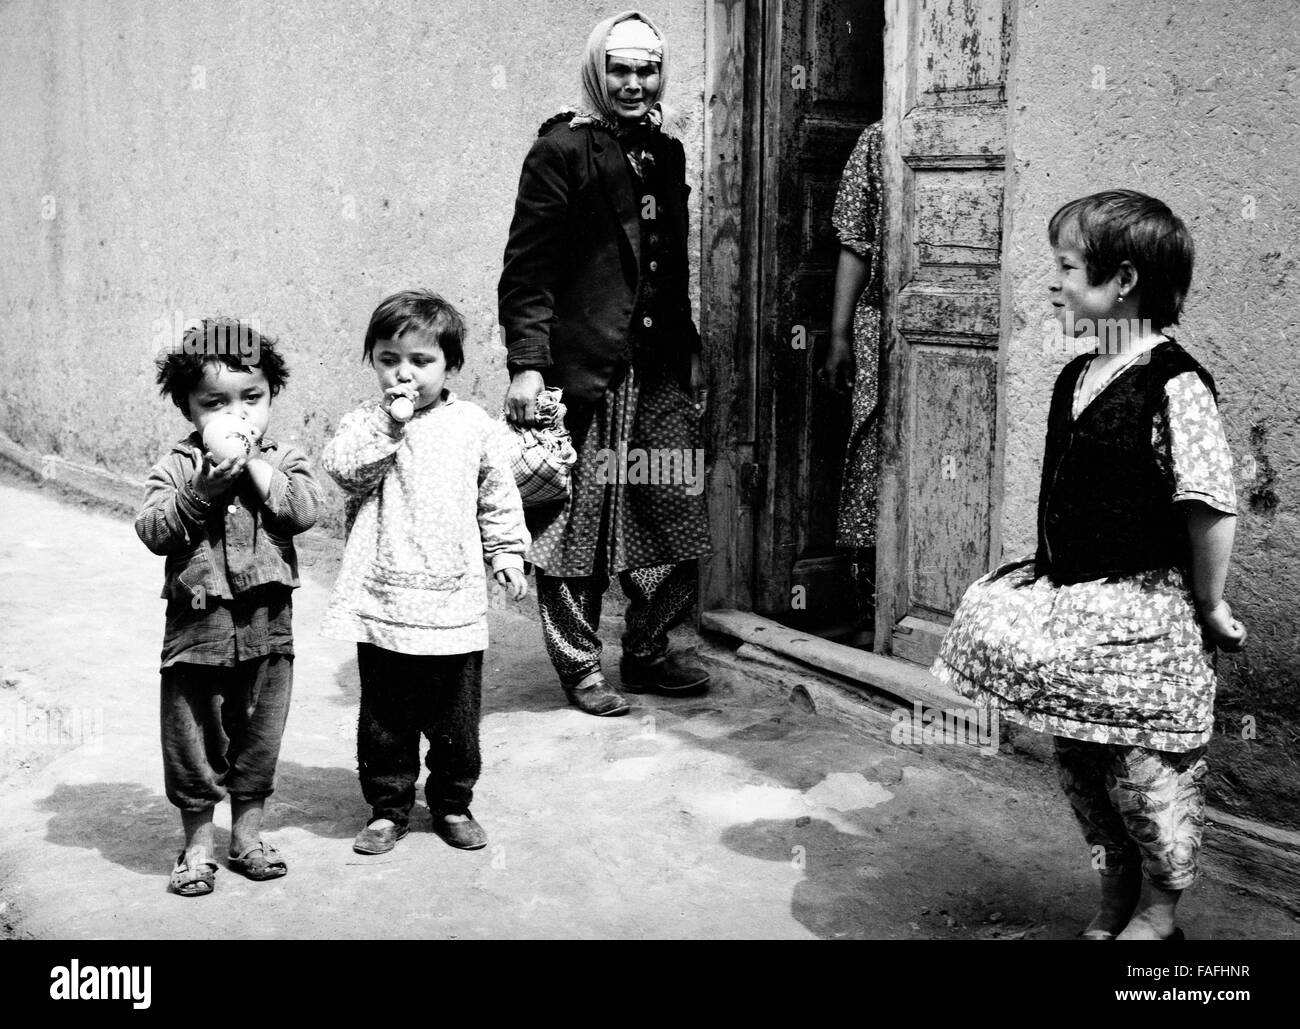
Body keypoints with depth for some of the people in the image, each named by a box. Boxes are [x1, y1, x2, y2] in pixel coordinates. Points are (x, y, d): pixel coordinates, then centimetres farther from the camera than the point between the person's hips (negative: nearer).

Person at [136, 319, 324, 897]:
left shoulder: (283, 461, 2)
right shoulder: (177, 466, -2)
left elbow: (304, 510, -16)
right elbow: (152, 531, -12)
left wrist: (255, 464, -18)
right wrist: (201, 493, -25)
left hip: (267, 626, 1)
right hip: (198, 624, -1)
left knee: (259, 738, 14)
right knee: (194, 743, 8)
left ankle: (247, 836, 31)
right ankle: (197, 847, 25)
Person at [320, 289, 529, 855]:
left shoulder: (474, 425, 3)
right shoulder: (365, 422, 1)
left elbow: (498, 497, 11)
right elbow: (341, 467, -17)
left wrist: (507, 551, 8)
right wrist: (389, 425, -22)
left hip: (453, 601, 1)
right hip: (383, 599, 0)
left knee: (455, 714, 10)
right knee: (384, 714, 9)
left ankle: (452, 803, 28)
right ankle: (387, 807, 24)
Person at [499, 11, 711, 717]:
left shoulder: (666, 153, 16)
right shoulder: (562, 151, -4)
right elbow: (527, 267, -9)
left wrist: (689, 352, 20)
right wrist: (526, 363, -17)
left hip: (660, 368, 7)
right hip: (585, 366, -6)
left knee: (672, 513, 8)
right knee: (579, 520, 1)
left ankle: (649, 653, 23)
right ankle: (580, 667, 13)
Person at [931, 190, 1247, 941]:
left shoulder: (1174, 386, -18)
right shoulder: (1076, 379, 7)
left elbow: (1213, 508, -18)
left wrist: (1210, 607, -13)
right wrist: (1053, 572, 14)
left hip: (1147, 611, -8)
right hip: (1074, 600, 8)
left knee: (1145, 767, 4)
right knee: (1079, 758, 16)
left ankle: (1159, 912, 27)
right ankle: (1115, 897, 35)